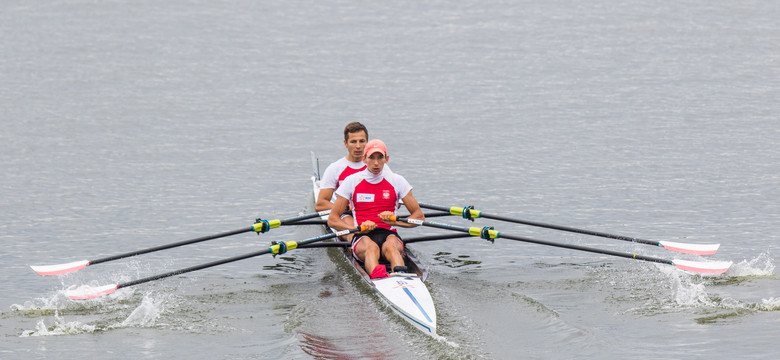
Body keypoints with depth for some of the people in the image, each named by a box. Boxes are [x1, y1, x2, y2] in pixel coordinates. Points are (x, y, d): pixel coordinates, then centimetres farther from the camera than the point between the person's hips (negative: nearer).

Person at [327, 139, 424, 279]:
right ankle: (377, 276, -72)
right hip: (362, 237, -1)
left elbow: (420, 216, 11)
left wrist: (396, 221, -9)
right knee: (371, 247, -38)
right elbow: (332, 220, 6)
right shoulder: (352, 181, 8)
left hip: (389, 235, 1)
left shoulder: (397, 181, 10)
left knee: (391, 246, -37)